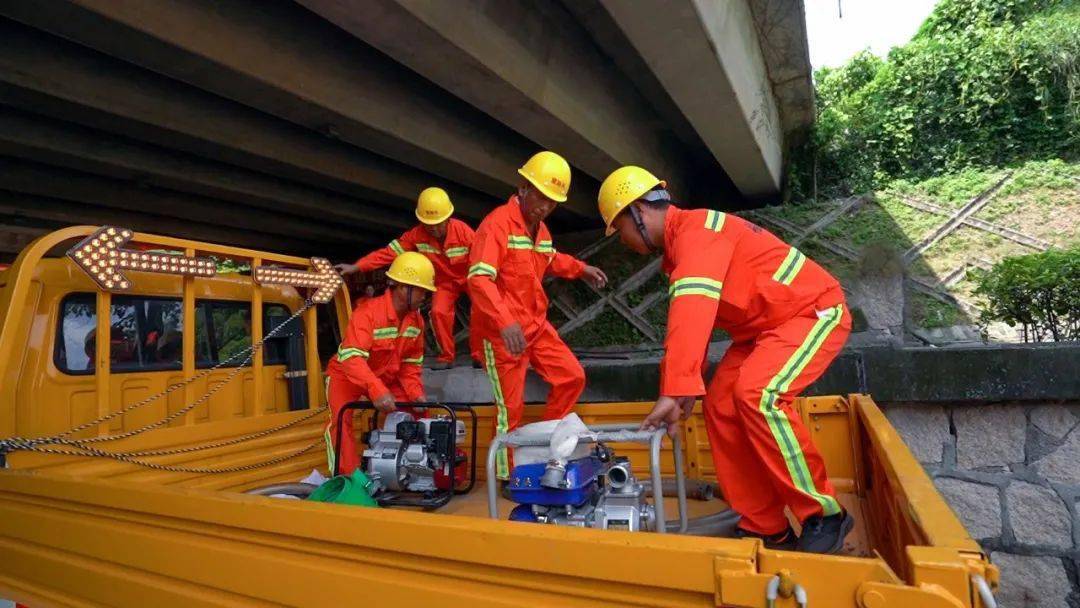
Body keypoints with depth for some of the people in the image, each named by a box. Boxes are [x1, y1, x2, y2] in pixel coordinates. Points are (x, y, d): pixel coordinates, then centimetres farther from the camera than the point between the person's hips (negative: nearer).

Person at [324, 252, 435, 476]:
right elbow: (351, 358, -41)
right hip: (346, 375, -5)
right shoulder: (368, 312, -31)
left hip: (386, 377, 6)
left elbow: (411, 362, -1)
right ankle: (348, 477, -14)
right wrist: (376, 390, -53)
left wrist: (416, 393, -14)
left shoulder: (416, 319, -9)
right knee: (342, 419, -25)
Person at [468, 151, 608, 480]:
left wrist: (581, 269, 24)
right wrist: (505, 322, -42)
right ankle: (507, 477, 20)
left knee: (572, 377, 10)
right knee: (511, 407, 1)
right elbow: (479, 279, -30)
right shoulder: (498, 224, -17)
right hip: (502, 332, -8)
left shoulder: (540, 228, 12)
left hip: (537, 325, 8)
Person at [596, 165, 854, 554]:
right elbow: (688, 322, 12)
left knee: (757, 394, -29)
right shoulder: (679, 246, 9)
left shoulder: (696, 230, -23)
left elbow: (693, 313, -37)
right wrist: (687, 387, 12)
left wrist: (673, 392, -39)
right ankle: (765, 527, 6)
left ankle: (824, 514, -9)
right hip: (765, 325, 10)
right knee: (721, 405, -1)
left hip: (815, 311, -10)